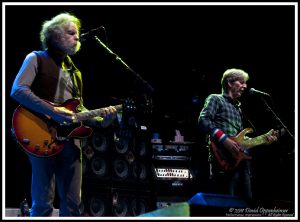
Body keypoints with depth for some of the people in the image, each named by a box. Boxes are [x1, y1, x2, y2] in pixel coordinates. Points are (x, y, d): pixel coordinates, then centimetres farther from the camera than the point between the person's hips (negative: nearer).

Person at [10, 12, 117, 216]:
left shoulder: (74, 71, 25)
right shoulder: (37, 59, 5)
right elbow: (17, 90, -10)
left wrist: (101, 121, 4)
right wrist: (53, 111, -19)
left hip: (70, 139, 7)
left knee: (73, 204, 4)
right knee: (43, 203, -9)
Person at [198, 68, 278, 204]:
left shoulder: (237, 108, 30)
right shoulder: (215, 99, 7)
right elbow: (203, 121, -11)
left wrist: (263, 140, 15)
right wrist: (225, 140, -19)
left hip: (241, 158, 8)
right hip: (224, 159, -8)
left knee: (247, 202, 3)